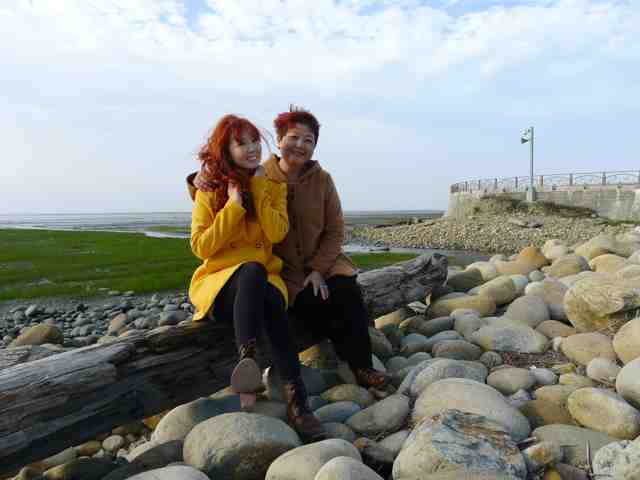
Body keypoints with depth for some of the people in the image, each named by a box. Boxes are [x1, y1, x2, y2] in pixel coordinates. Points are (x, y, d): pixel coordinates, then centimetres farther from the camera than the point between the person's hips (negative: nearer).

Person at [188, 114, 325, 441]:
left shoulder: (273, 186, 10)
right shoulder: (209, 190, 4)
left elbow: (277, 233, -6)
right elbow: (200, 248, -5)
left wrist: (259, 188, -8)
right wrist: (233, 206, -12)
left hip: (264, 279, 2)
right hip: (219, 281, -1)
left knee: (272, 300, -35)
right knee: (253, 271, -37)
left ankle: (297, 403, -40)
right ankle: (247, 360, -51)